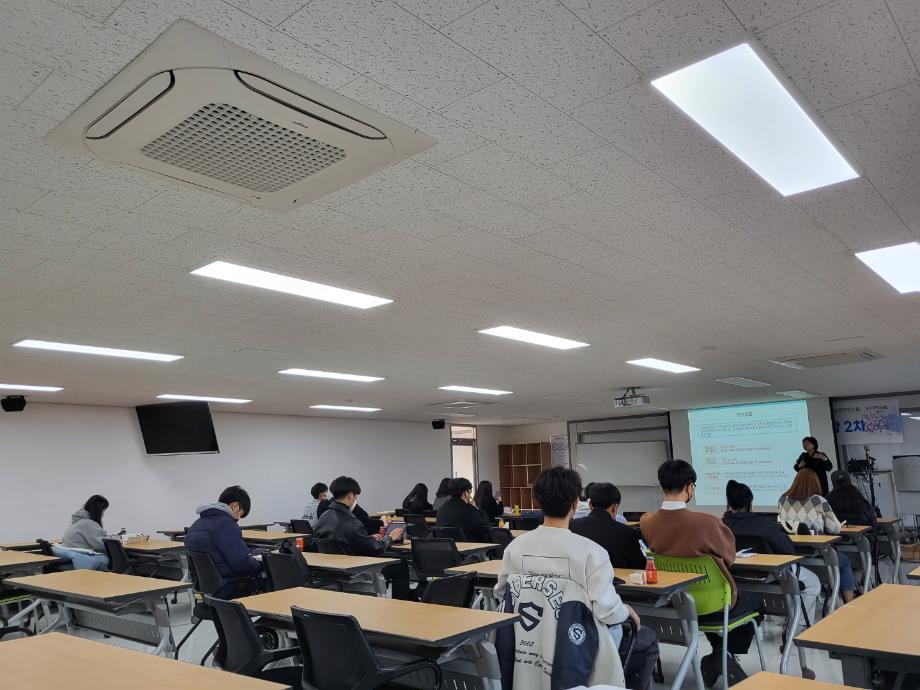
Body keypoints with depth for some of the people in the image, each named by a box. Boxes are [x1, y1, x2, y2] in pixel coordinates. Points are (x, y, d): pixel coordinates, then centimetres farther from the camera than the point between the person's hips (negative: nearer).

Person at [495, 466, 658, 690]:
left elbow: (501, 594, 7)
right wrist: (627, 611, 2)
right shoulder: (590, 551, -20)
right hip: (574, 656, -5)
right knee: (647, 638, 22)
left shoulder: (515, 547, -6)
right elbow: (607, 611, -19)